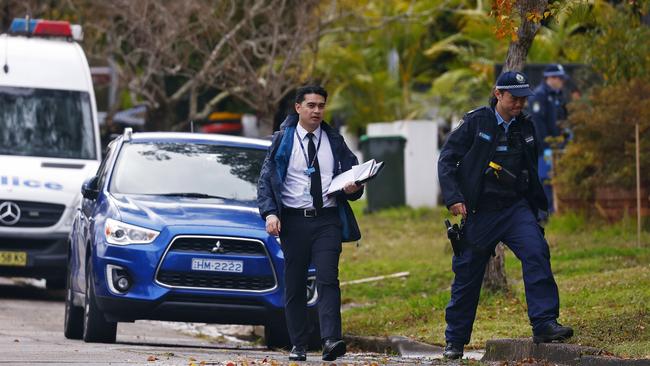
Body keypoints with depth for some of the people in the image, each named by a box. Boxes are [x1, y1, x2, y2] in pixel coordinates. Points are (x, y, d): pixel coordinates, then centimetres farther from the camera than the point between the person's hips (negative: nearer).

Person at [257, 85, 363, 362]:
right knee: (295, 285, 3)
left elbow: (353, 174, 16)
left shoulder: (335, 142, 12)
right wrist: (270, 213, -13)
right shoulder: (283, 140, 6)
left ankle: (331, 341, -24)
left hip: (327, 220, 0)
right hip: (294, 220, 0)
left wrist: (353, 188, -9)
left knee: (328, 279, -14)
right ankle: (298, 346, 10)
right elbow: (266, 180, 2)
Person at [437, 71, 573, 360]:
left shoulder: (526, 129, 10)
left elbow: (534, 172, 21)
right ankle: (455, 341, 18)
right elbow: (447, 159, -3)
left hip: (516, 207, 2)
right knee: (467, 275, 3)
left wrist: (544, 204, 12)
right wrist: (454, 198, -13)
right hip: (478, 211, -2)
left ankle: (545, 324, -25)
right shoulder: (476, 121, -2)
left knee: (536, 253, -22)